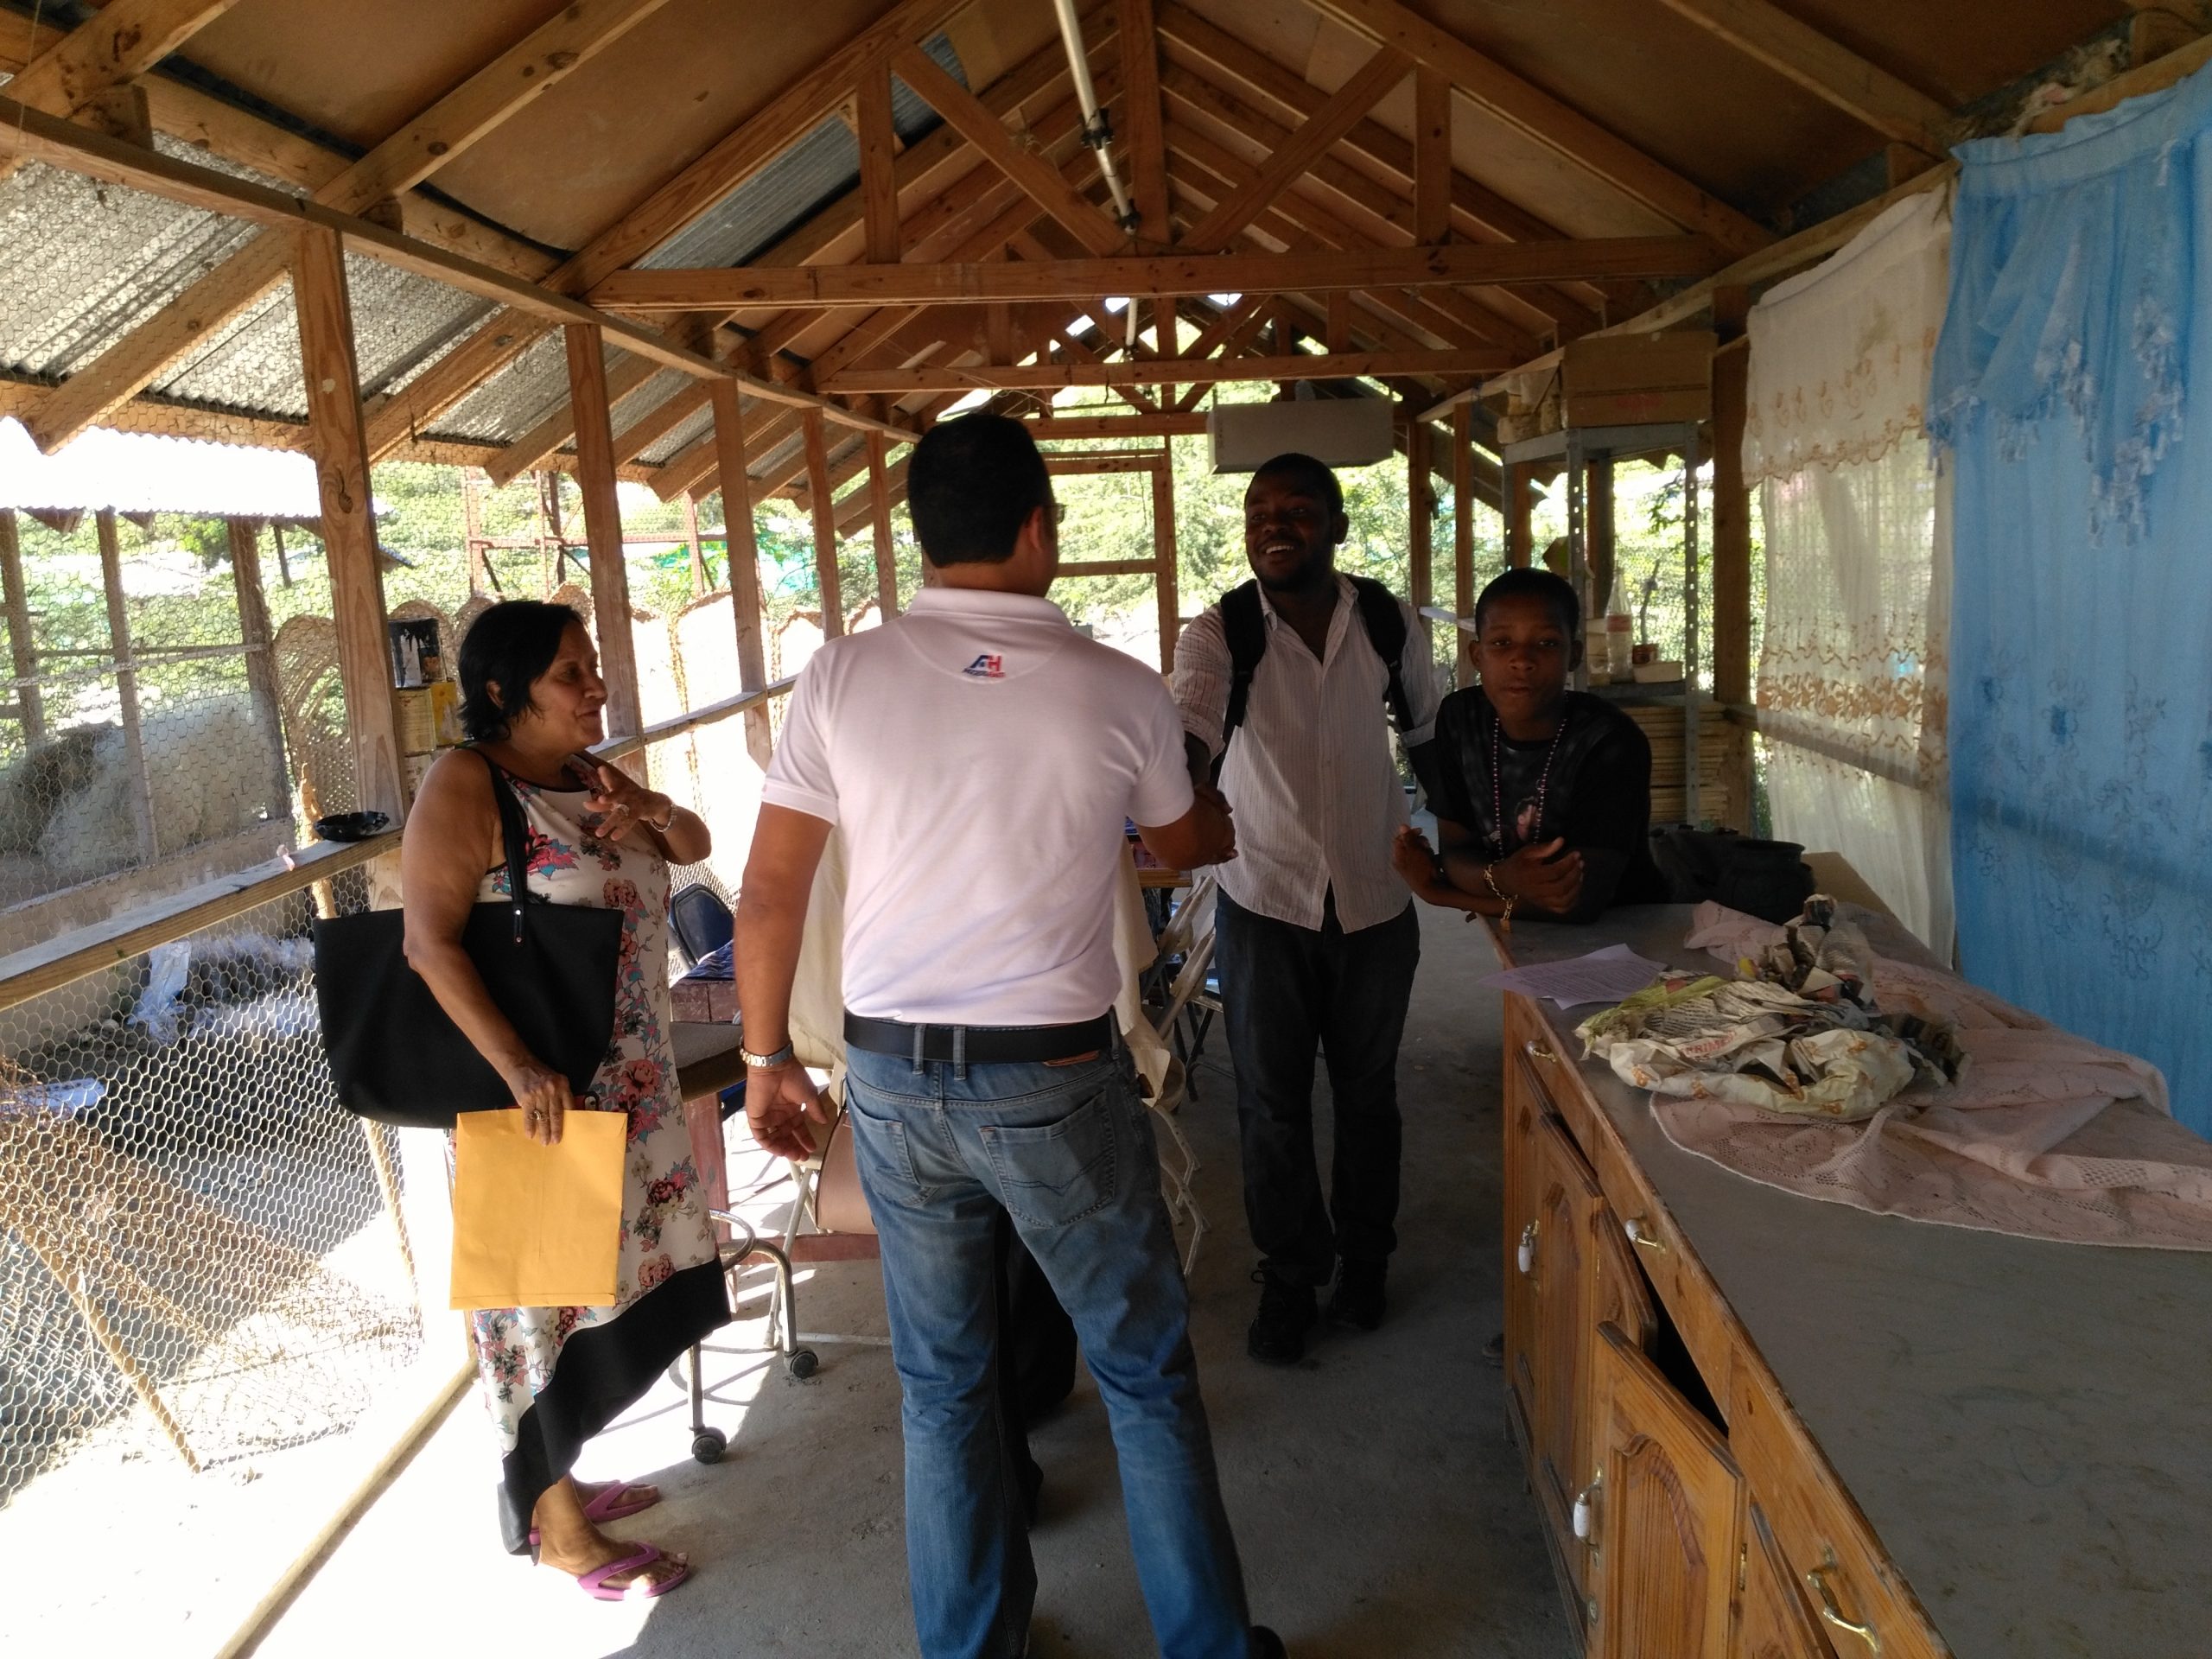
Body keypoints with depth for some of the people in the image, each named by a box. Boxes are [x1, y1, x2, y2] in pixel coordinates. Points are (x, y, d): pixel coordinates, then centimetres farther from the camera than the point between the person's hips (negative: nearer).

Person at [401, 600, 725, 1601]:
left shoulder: (587, 777, 8)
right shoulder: (466, 786, -15)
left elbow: (696, 847, 18)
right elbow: (430, 942, -22)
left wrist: (653, 811, -5)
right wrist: (517, 1068, -31)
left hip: (629, 1081, 9)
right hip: (536, 1090, -8)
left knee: (621, 1278, 17)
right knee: (547, 1288, 4)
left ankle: (551, 1479, 36)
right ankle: (557, 1527, 20)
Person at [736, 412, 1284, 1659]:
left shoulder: (843, 677, -5)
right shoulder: (1121, 693, -8)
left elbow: (770, 890, -2)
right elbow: (1187, 843, 12)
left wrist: (768, 1058, 11)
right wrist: (1248, 822, 36)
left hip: (893, 1080, 3)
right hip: (1056, 1085, -2)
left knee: (943, 1386, 19)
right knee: (1147, 1377, 16)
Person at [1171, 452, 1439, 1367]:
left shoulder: (1391, 623, -4)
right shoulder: (1219, 632, -12)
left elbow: (1427, 733, 13)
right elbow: (1190, 733, -30)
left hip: (1375, 899, 2)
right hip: (1264, 900, -1)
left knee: (1367, 1092, 15)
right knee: (1272, 1103, 7)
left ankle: (1364, 1261, 37)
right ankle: (1289, 1280, 26)